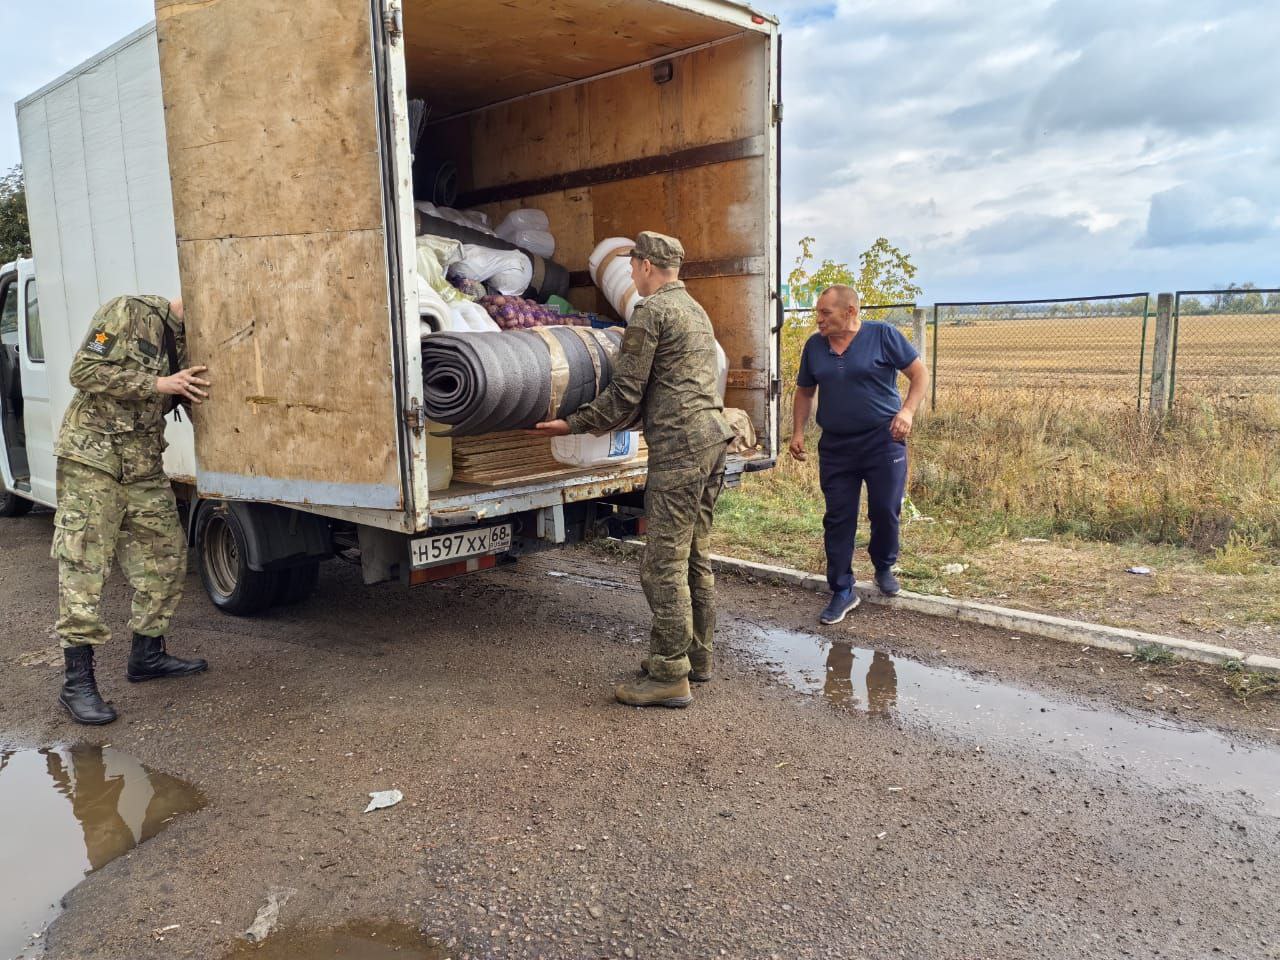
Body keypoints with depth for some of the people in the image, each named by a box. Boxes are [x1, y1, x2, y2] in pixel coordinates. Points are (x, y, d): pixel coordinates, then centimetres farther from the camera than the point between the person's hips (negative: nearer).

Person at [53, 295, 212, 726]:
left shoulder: (185, 344, 13)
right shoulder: (129, 312, -10)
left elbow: (198, 404, 18)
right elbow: (84, 371, -17)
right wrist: (160, 384, -19)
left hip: (144, 466, 8)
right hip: (91, 455, -8)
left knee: (165, 555, 8)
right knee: (83, 566, -6)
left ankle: (147, 655, 22)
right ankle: (77, 681, -1)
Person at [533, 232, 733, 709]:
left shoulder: (651, 311, -8)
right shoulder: (695, 310, 22)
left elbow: (625, 393, -11)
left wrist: (573, 425, 0)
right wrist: (616, 421, 32)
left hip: (679, 446, -10)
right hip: (713, 437, 10)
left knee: (664, 564, -7)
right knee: (696, 557, 15)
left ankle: (669, 675, -3)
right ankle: (697, 656, 23)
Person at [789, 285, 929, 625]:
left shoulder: (883, 335, -6)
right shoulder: (814, 345, 6)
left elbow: (920, 373, -2)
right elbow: (805, 392, 16)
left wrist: (907, 410, -17)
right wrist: (798, 431, 4)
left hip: (883, 440, -3)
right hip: (835, 445, 3)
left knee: (885, 511, 2)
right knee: (838, 519, 2)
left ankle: (884, 568, 31)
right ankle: (842, 591, 12)